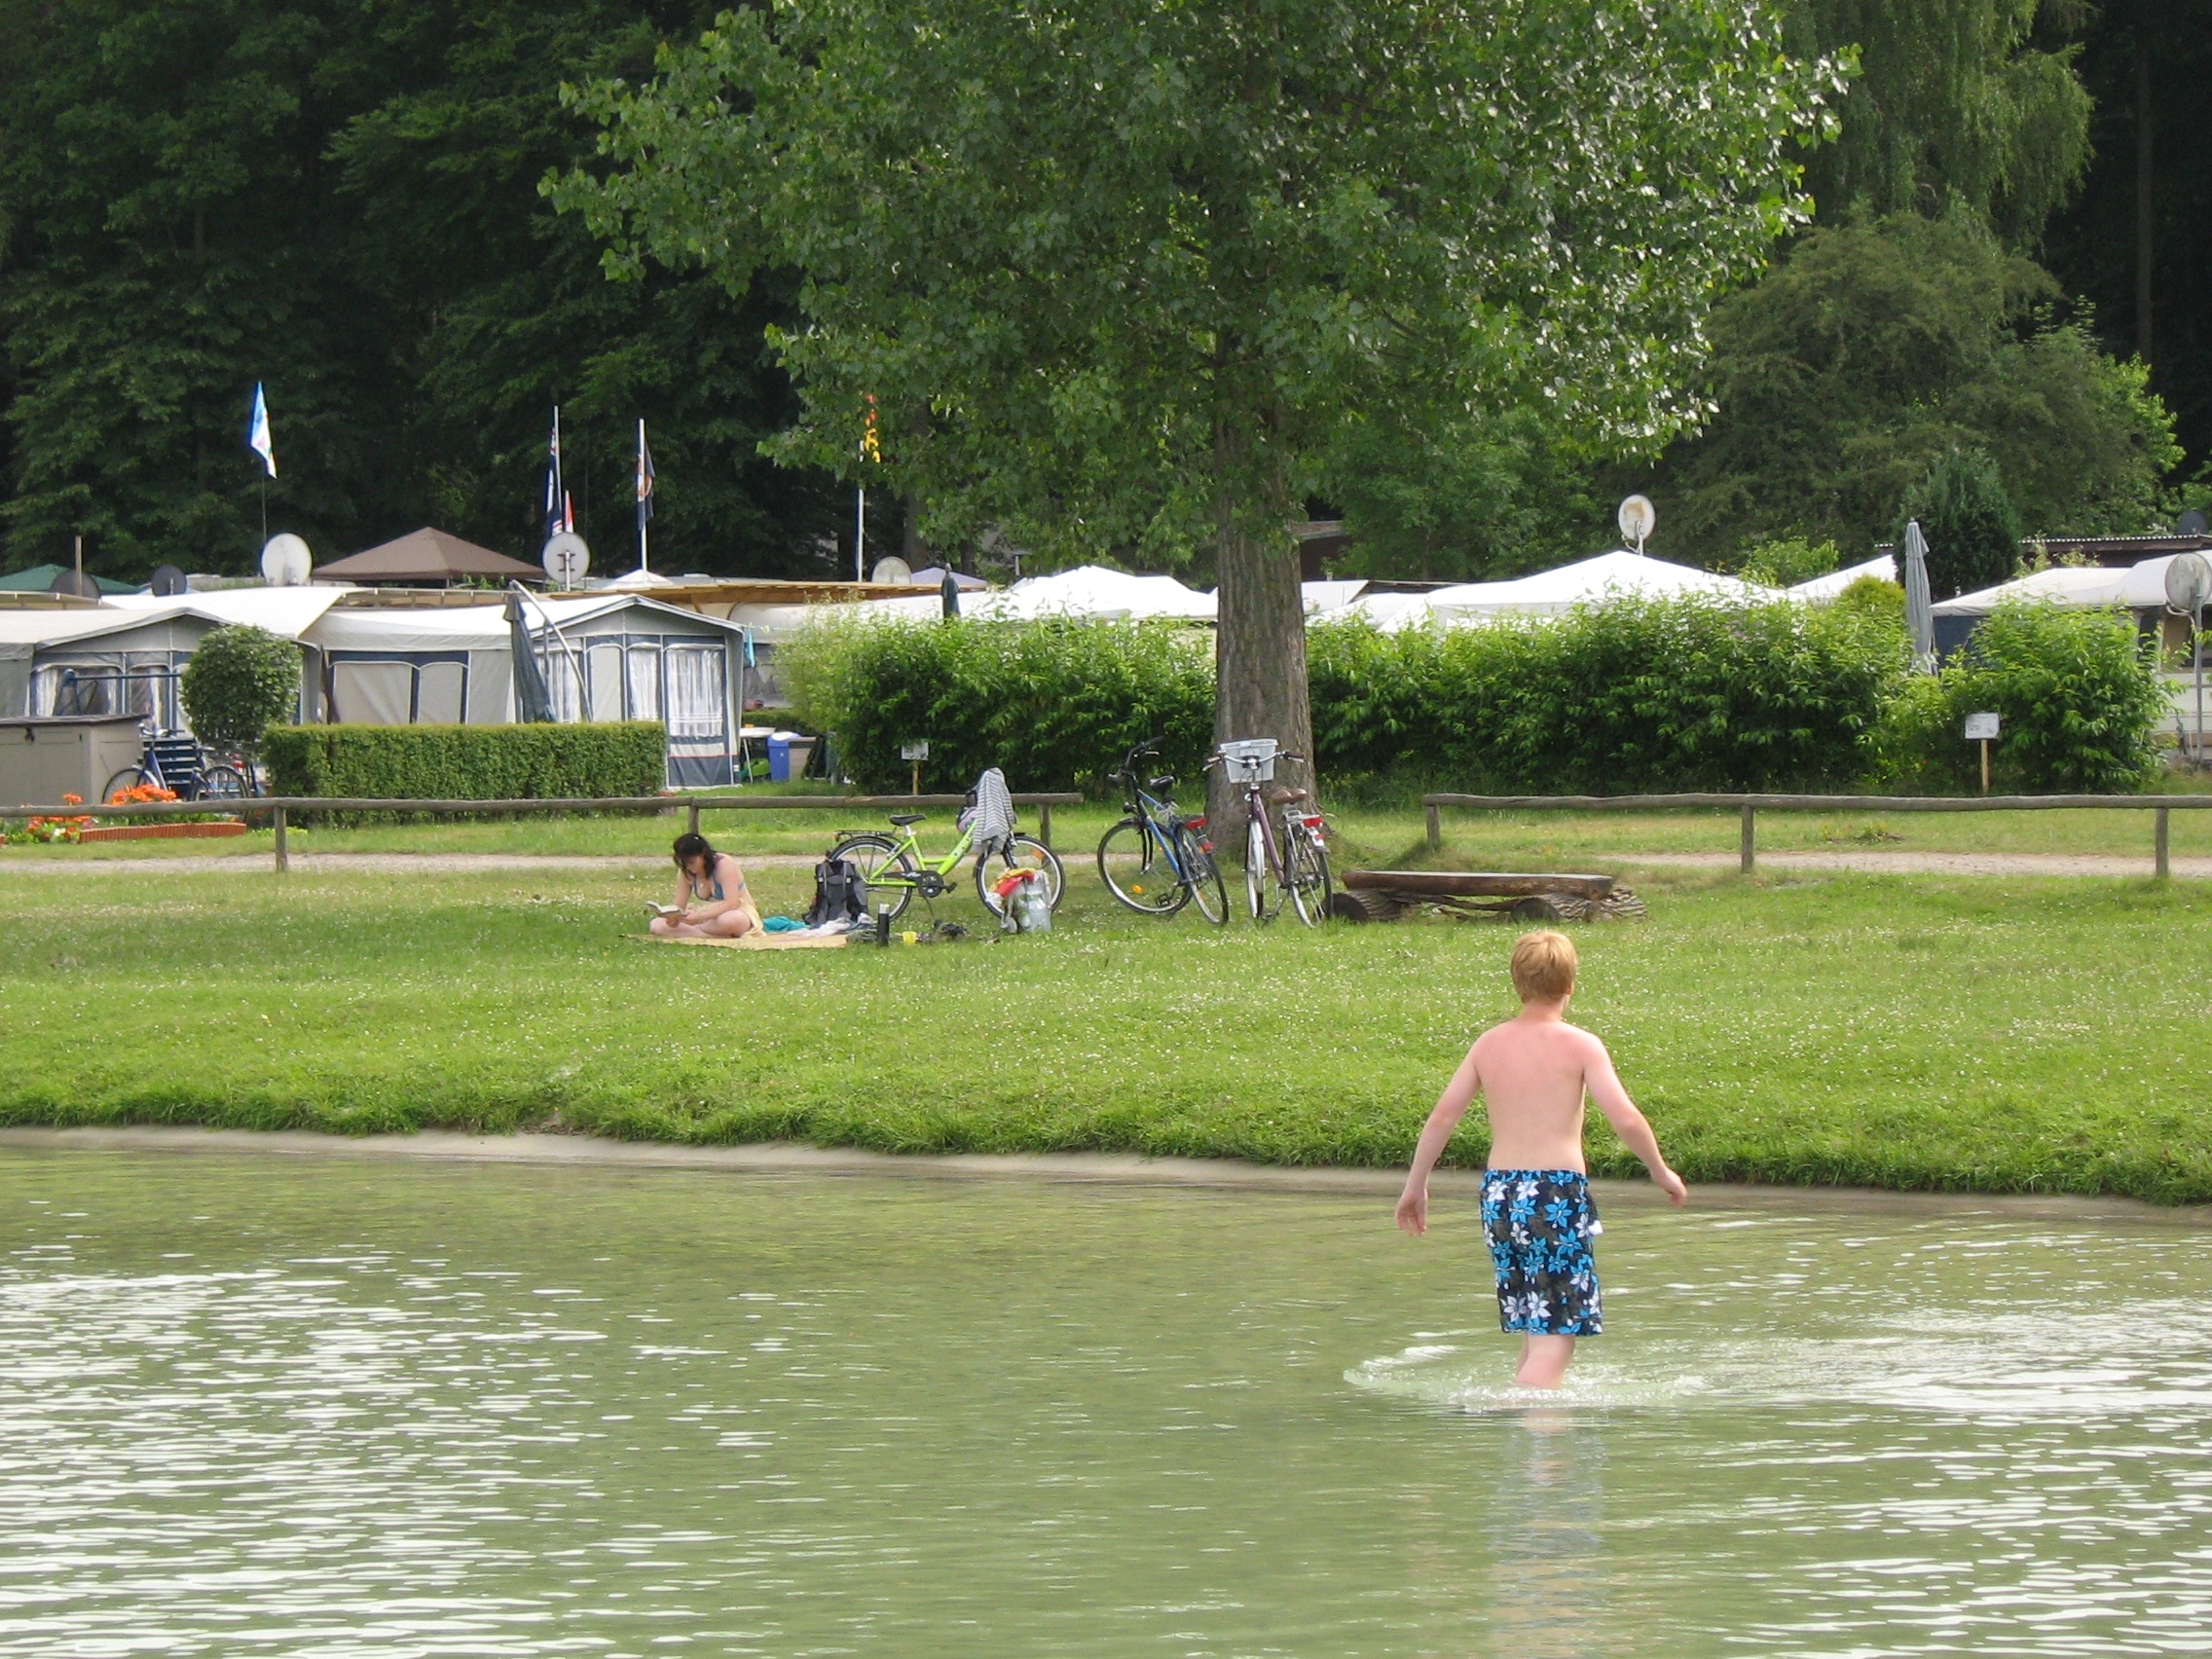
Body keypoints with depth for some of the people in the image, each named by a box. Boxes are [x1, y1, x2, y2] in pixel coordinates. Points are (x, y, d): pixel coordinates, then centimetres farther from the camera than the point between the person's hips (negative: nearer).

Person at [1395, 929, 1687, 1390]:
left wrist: (1415, 1186, 16)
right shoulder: (1580, 1045, -4)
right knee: (1555, 1339, -7)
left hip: (1499, 1192, 5)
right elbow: (1625, 1119, -11)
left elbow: (1442, 1116, 6)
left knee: (1534, 1332, 20)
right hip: (1557, 1193, -5)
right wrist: (1661, 1172, 4)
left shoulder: (1489, 1044, 8)